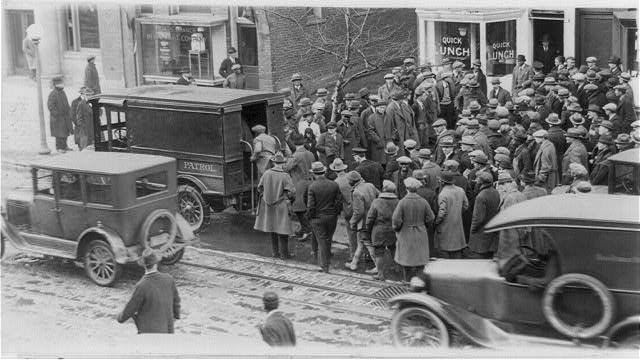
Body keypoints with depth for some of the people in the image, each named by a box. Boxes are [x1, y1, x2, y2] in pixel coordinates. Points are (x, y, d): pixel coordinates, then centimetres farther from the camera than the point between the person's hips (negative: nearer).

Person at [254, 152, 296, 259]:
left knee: (273, 229, 17)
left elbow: (259, 188, 5)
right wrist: (291, 197, 4)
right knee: (282, 231, 4)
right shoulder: (285, 176, -17)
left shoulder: (266, 173, -4)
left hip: (269, 206, 5)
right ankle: (284, 253, 8)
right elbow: (291, 191, -17)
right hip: (281, 206, -5)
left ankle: (275, 252, 23)